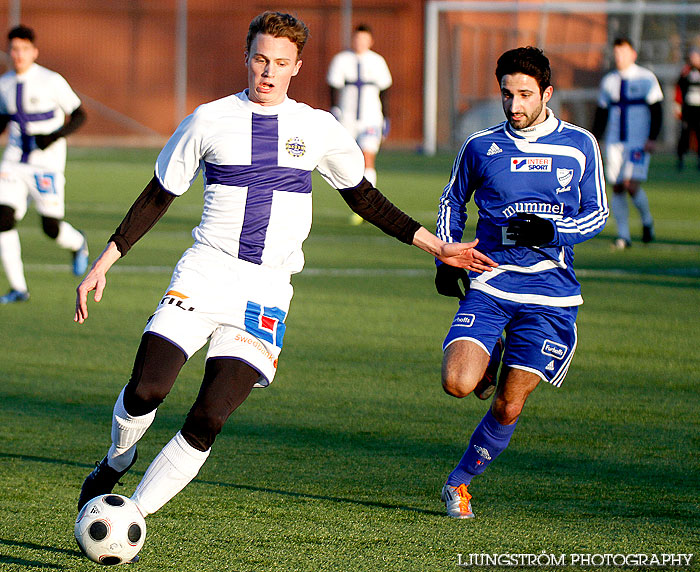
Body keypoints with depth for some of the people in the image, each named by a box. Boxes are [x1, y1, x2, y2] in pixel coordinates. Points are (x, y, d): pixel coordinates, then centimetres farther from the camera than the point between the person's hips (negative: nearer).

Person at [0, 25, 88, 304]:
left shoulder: (51, 82, -10)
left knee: (52, 228, -2)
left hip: (46, 163, -4)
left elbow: (79, 115, -5)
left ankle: (78, 244, 36)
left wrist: (56, 136, -20)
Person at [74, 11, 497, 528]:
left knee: (207, 421, -14)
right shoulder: (210, 121, 4)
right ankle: (116, 463, 17)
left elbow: (364, 198, 19)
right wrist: (105, 262, 7)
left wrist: (437, 247, 14)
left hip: (265, 291, 0)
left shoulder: (319, 130, 7)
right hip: (203, 273, 0)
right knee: (146, 390, -16)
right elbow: (158, 196, 12)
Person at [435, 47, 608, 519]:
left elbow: (597, 214, 8)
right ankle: (487, 363, 15)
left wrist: (551, 231, -11)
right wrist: (446, 257, 6)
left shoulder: (580, 145, 2)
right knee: (458, 383, -21)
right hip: (489, 284, 0)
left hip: (549, 293, 0)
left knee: (508, 408, -2)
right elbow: (453, 201, 20)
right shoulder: (480, 146, 4)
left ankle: (460, 482, 21)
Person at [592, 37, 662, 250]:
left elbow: (656, 111, -3)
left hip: (639, 142, -4)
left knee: (631, 185, -15)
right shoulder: (608, 81, 12)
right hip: (614, 142, 5)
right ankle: (623, 235, 6)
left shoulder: (646, 78, -1)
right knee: (617, 187, 0)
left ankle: (647, 221, 12)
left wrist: (652, 138, -13)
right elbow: (601, 114, 19)